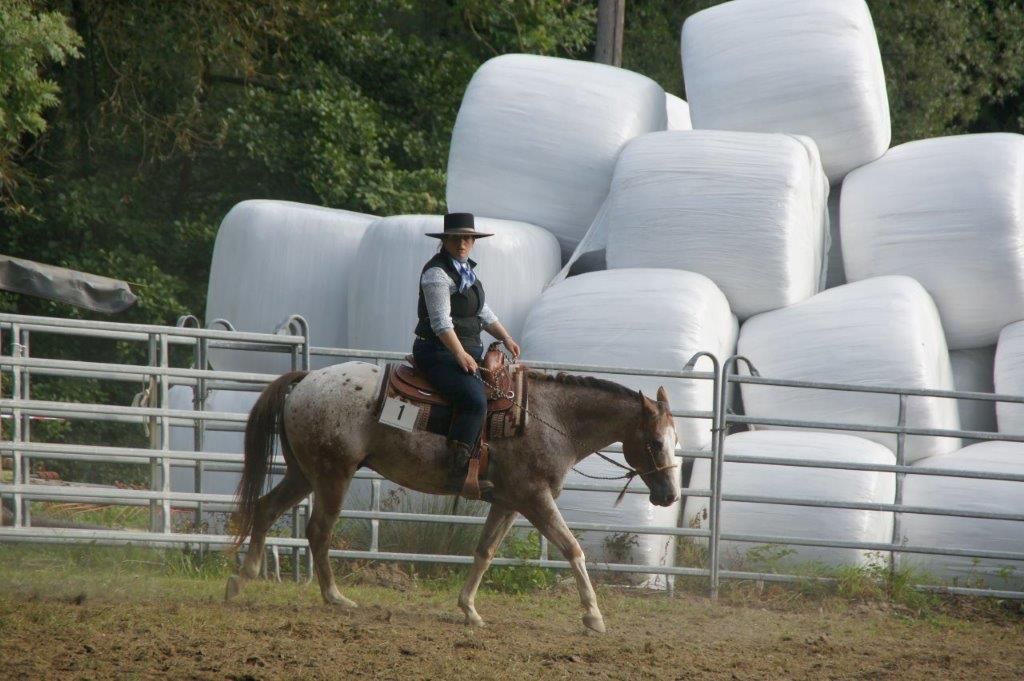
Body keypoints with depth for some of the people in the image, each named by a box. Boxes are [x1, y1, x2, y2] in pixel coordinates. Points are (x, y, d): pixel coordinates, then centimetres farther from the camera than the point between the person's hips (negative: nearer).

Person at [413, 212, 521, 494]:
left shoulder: (467, 270, 17)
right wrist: (461, 355, -23)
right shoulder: (437, 273, -13)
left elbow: (483, 313, 25)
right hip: (439, 352, -10)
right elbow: (441, 323, -19)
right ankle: (460, 472, -31)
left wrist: (506, 338, 14)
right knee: (475, 399, -27)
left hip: (467, 351, 10)